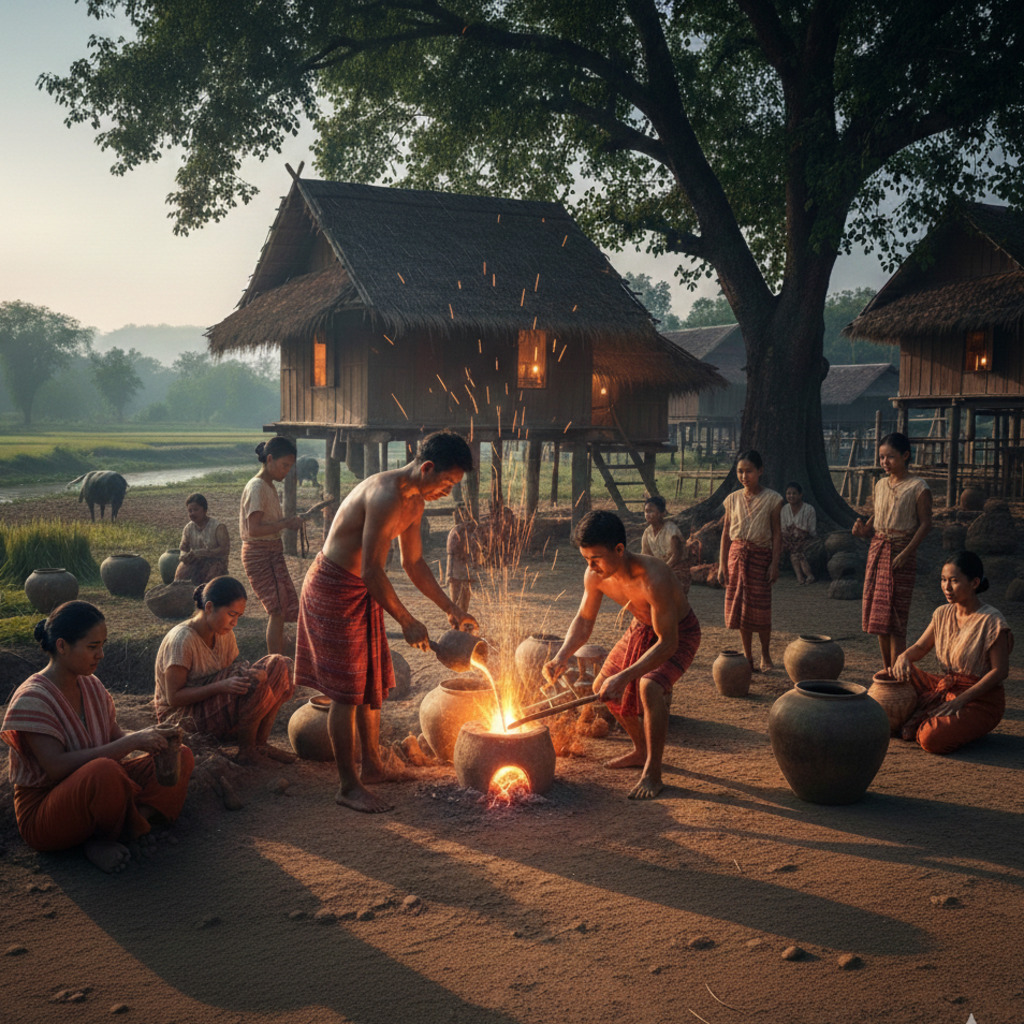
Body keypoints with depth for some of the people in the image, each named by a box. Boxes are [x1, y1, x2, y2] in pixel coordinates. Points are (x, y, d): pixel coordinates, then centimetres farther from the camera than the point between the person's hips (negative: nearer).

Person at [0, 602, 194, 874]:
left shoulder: (91, 685, 6)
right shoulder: (32, 699, -19)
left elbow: (115, 736, 11)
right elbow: (57, 767, -28)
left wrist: (148, 736, -13)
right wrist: (132, 742, -29)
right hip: (42, 814, -9)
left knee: (182, 756, -2)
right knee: (104, 770, -40)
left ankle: (104, 840, -16)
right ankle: (107, 836, -7)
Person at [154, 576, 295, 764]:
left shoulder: (224, 634, 4)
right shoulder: (182, 640, -21)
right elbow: (174, 697, -22)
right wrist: (221, 686, -32)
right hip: (181, 716, -8)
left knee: (278, 665, -7)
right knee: (255, 679, -30)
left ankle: (259, 743, -8)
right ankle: (246, 749, -13)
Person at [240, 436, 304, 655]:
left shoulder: (270, 487, 14)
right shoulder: (256, 487, -16)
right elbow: (254, 529, -22)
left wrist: (290, 521, 2)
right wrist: (286, 524, -20)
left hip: (273, 552, 9)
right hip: (259, 553, -9)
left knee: (279, 611, 10)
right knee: (278, 610, -9)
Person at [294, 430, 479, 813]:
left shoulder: (414, 502, 6)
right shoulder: (387, 496, -27)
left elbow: (413, 562, 16)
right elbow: (370, 571, -28)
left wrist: (451, 608, 12)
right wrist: (407, 622, -21)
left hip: (363, 594, 10)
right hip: (334, 590, -10)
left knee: (372, 684, 17)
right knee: (346, 692, -4)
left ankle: (372, 765, 32)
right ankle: (348, 786, 5)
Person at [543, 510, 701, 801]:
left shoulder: (653, 578, -40)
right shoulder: (594, 576, -19)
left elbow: (667, 643, -38)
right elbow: (584, 621, -3)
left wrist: (624, 677, -44)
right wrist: (561, 657, -20)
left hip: (680, 633, -7)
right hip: (642, 628, 8)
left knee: (649, 686, -32)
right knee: (603, 687, 10)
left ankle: (653, 773, -15)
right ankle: (641, 750, 31)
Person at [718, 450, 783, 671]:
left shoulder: (772, 499, -2)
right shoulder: (733, 499, 5)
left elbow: (777, 534, -1)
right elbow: (726, 533, 8)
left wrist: (774, 563, -8)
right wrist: (722, 564, 5)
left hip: (760, 555, -3)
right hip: (736, 554, 3)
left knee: (760, 608, -3)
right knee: (739, 608, 4)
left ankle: (765, 655, 19)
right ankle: (748, 659, 15)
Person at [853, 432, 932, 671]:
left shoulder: (918, 488, -7)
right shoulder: (880, 485, 11)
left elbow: (925, 523, -9)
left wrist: (906, 552, -18)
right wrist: (864, 529, -3)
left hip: (901, 552, -6)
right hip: (877, 550, 7)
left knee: (895, 614, -6)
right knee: (877, 613, 9)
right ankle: (885, 670, 19)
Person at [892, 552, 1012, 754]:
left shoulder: (991, 621, -18)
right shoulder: (943, 614, 3)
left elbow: (999, 671, -18)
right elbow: (919, 648, 10)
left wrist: (962, 699, -25)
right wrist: (904, 657, -15)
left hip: (980, 698, -7)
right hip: (944, 686, 7)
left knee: (932, 740, -29)